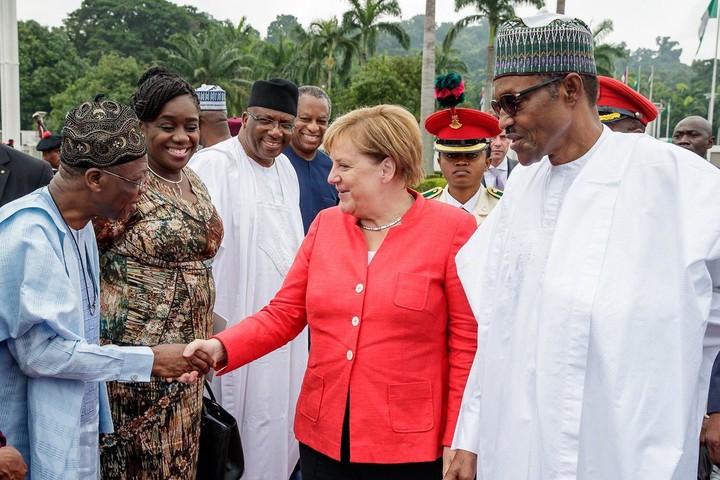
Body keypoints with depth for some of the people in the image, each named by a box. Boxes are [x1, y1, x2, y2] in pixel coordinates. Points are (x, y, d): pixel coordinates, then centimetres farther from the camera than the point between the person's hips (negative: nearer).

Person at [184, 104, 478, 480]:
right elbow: (283, 314, 7)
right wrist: (222, 348, -9)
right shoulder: (326, 224, 6)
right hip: (322, 440, 4)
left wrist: (456, 443, -8)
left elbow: (468, 344, -7)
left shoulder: (451, 229, -8)